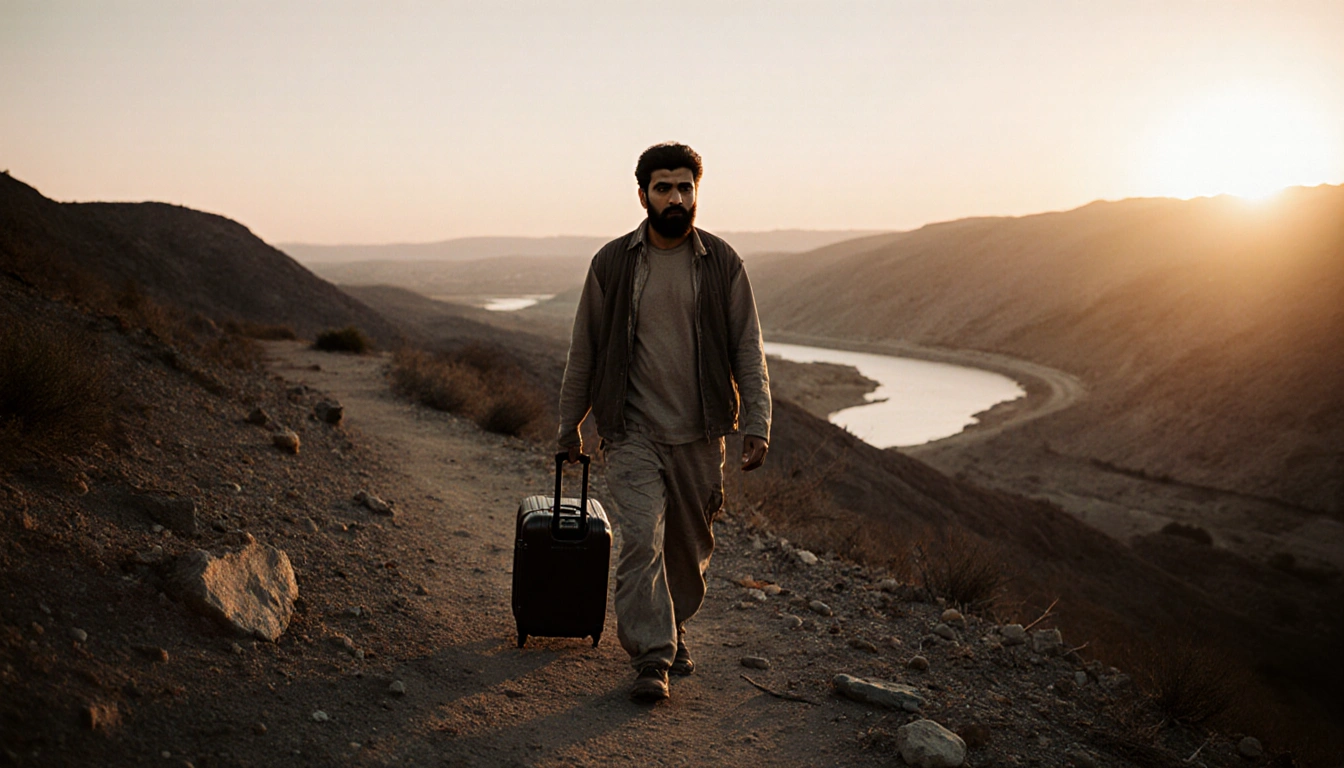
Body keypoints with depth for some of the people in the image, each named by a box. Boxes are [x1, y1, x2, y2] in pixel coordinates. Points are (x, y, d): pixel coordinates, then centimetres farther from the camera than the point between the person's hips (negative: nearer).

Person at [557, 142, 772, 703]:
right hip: (632, 433, -1)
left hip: (699, 435, 2)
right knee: (641, 541, -13)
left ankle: (673, 630, 36)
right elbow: (583, 351, 7)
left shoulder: (722, 263, 1)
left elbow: (747, 350, 2)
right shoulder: (612, 263, -1)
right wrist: (570, 425, 11)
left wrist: (757, 425, -6)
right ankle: (652, 659, -3)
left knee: (691, 546, 12)